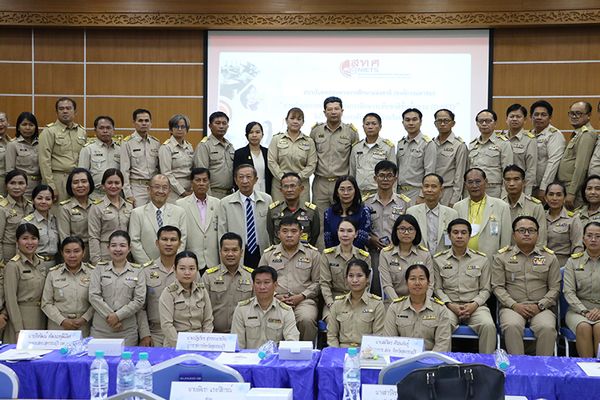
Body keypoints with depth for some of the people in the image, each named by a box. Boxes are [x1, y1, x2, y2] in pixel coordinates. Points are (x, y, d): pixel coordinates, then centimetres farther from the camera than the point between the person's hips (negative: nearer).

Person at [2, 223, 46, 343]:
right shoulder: (13, 266, -10)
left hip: (40, 319, 6)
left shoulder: (40, 263, 9)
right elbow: (10, 300, -13)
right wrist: (19, 330, -16)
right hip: (22, 318, -6)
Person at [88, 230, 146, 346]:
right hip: (100, 329, 0)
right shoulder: (100, 269, 6)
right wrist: (109, 316, -11)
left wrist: (118, 316, -11)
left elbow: (139, 300, -3)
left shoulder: (137, 271, 4)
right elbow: (94, 296, -2)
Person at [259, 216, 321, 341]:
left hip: (304, 300, 0)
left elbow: (317, 282, 9)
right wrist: (275, 296, -2)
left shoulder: (312, 254, 13)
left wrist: (302, 296, -6)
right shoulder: (268, 254, 17)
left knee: (307, 319, -33)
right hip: (275, 300, 1)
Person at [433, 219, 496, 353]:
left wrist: (474, 304, -9)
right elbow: (437, 288, 7)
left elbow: (486, 289, 9)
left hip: (475, 305, 1)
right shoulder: (439, 259, 10)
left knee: (488, 325, -31)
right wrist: (450, 305, -9)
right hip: (449, 305, -1)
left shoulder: (482, 259, 11)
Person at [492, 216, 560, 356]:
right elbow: (497, 287, 5)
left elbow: (555, 288, 10)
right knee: (512, 326, -34)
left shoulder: (549, 257, 15)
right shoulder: (502, 256, 12)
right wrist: (514, 305, -10)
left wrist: (539, 306, -6)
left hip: (541, 308, 1)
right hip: (512, 307, -1)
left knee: (547, 328, -31)